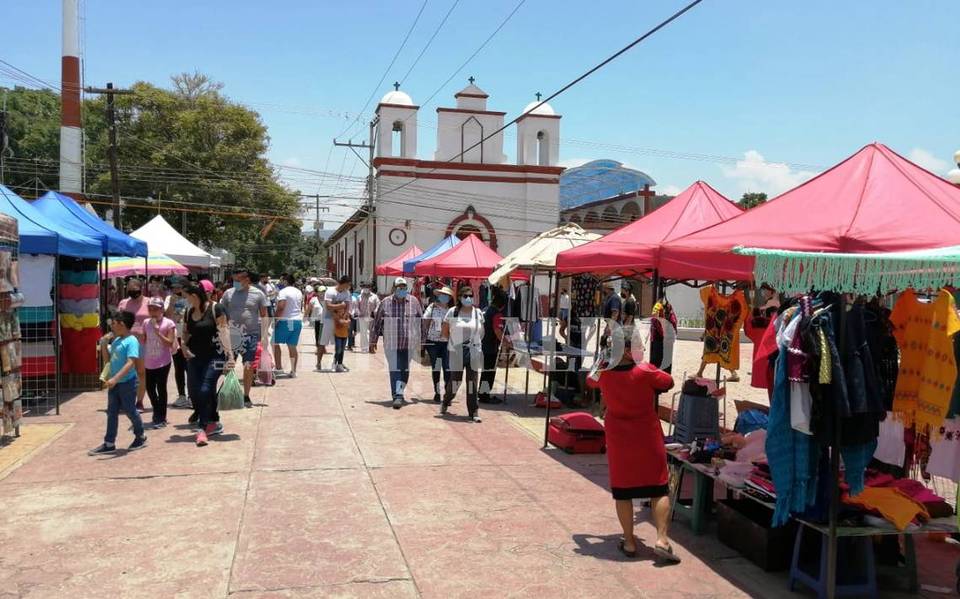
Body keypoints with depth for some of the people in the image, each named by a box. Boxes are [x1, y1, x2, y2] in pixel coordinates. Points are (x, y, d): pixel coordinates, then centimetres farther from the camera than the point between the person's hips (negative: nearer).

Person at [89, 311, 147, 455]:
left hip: (127, 383, -8)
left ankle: (140, 437, 25)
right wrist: (104, 345, 2)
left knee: (130, 411, 6)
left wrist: (115, 378, -33)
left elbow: (131, 363, -27)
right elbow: (107, 359, 18)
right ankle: (109, 443, 13)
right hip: (114, 383, 8)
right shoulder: (115, 341, 9)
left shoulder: (131, 341, -17)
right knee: (112, 413, 8)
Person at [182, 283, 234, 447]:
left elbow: (223, 331, -13)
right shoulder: (189, 312, 10)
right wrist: (185, 347, 0)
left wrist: (229, 354, -19)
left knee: (205, 390, -13)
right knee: (194, 391, 7)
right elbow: (185, 333, 20)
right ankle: (214, 423, 22)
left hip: (214, 357, -7)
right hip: (195, 358, 7)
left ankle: (202, 428, -5)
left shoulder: (215, 309, -10)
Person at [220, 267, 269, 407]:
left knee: (249, 366, -2)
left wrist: (264, 334, -4)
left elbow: (264, 316, 3)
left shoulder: (258, 294, 0)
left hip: (251, 334, -2)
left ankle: (246, 396, 11)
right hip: (232, 335, 2)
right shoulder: (228, 293, 5)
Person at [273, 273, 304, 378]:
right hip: (298, 321, 7)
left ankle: (279, 367, -2)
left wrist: (276, 319, -13)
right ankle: (293, 371, 7)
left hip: (286, 321, -7)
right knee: (292, 346, 9)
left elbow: (281, 307, -20)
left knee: (275, 343, 5)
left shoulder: (283, 292, -11)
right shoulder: (299, 292, 12)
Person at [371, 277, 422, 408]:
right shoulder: (385, 302, -1)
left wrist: (422, 340, 7)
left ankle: (399, 393, 28)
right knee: (394, 370, -6)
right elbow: (377, 322, 6)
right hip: (391, 343, -1)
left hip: (408, 343, 2)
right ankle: (398, 396, -6)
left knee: (405, 370, 11)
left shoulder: (414, 302, 1)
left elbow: (421, 321, 8)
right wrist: (373, 341, 6)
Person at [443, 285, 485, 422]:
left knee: (472, 381, 2)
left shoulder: (478, 313, 6)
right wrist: (455, 341, 5)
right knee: (456, 380, 2)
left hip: (474, 352, 2)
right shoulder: (452, 312, -1)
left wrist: (476, 342, 5)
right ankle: (446, 402, 30)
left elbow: (481, 333, 16)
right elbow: (445, 332, 6)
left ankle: (473, 412, 7)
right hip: (457, 352, -2)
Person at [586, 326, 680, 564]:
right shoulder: (645, 371, -17)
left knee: (622, 490, 11)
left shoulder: (603, 373, -8)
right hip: (648, 437, -2)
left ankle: (629, 542, 15)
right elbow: (668, 382, 1)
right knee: (659, 488, 8)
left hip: (618, 439, 2)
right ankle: (661, 539, 0)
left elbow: (590, 380, 14)